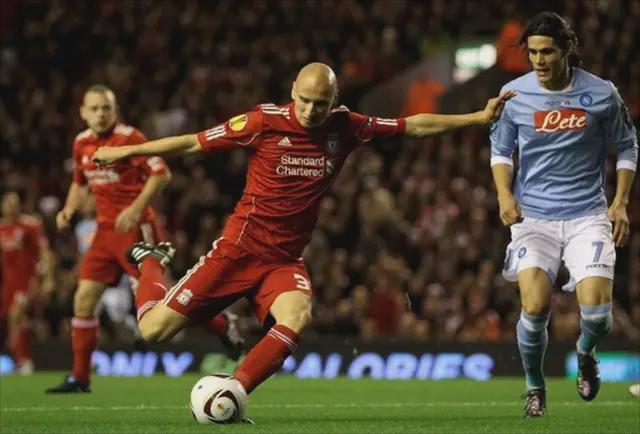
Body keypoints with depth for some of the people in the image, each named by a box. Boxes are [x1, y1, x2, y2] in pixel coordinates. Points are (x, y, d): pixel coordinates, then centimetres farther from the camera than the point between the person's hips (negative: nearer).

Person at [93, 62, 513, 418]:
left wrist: (478, 118, 4)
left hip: (285, 259, 2)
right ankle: (151, 261, 28)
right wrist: (126, 151, 0)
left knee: (298, 317, -32)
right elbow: (194, 143, -3)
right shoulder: (265, 121, -11)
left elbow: (415, 126, 7)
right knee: (154, 329, -5)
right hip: (238, 249, -2)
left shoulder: (345, 127, -2)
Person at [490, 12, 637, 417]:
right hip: (533, 216, 0)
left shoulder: (601, 93, -4)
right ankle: (534, 386, 10)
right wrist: (505, 195, -6)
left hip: (587, 215, 0)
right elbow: (501, 150, 10)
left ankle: (586, 353, 23)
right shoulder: (514, 93, -2)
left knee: (596, 311, -15)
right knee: (535, 307, -17)